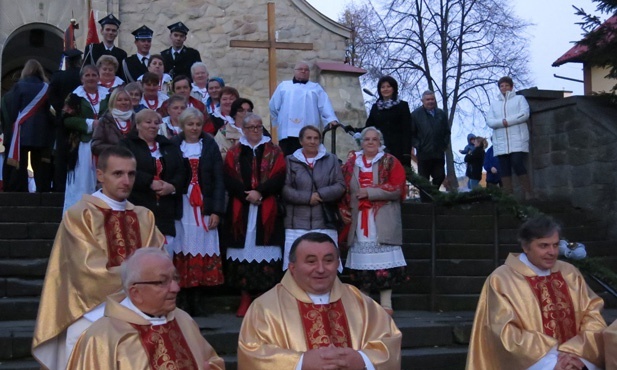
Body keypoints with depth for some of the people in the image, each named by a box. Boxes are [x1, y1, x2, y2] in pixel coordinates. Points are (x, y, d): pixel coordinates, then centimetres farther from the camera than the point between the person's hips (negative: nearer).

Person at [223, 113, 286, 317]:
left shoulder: (274, 152, 11)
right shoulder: (234, 153, 13)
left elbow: (278, 178, -1)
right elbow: (228, 179, 1)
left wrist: (259, 192, -15)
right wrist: (247, 195, -13)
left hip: (267, 211, -1)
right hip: (240, 211, 1)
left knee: (266, 253, -5)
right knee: (244, 249, -1)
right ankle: (245, 299, 6)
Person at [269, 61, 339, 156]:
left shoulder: (316, 88, 19)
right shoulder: (283, 86, 21)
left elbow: (325, 106, 4)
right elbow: (273, 107, 21)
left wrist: (331, 119, -11)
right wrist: (279, 122, 16)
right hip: (286, 133, 1)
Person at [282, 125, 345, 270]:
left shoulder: (331, 159, 12)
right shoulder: (290, 161, 10)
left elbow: (340, 186, 5)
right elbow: (284, 189, 1)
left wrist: (320, 194, -9)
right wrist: (307, 198, -10)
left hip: (325, 222, 1)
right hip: (297, 223, -1)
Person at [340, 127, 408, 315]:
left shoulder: (390, 162, 5)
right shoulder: (351, 164, 14)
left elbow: (398, 188, -7)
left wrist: (370, 192, -11)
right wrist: (343, 210, 2)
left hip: (382, 222, -3)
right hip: (359, 222, 3)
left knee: (384, 263, -6)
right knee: (362, 262, 1)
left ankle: (386, 304, -1)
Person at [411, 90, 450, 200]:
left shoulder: (441, 114, 11)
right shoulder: (415, 114, -2)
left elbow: (447, 132, 18)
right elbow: (411, 133, -1)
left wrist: (445, 144, 7)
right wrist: (418, 145, -9)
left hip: (439, 153, 4)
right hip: (424, 154, -4)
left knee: (440, 177, 4)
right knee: (424, 180, 3)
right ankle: (425, 201, 11)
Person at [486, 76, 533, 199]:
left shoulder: (519, 98, 13)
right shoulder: (494, 104, 21)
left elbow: (525, 114, -4)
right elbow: (489, 121, 6)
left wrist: (507, 121, -11)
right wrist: (502, 122, -14)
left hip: (517, 140, -4)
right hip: (500, 142, 4)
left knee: (517, 165, -18)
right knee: (504, 169, -2)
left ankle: (529, 193, -13)